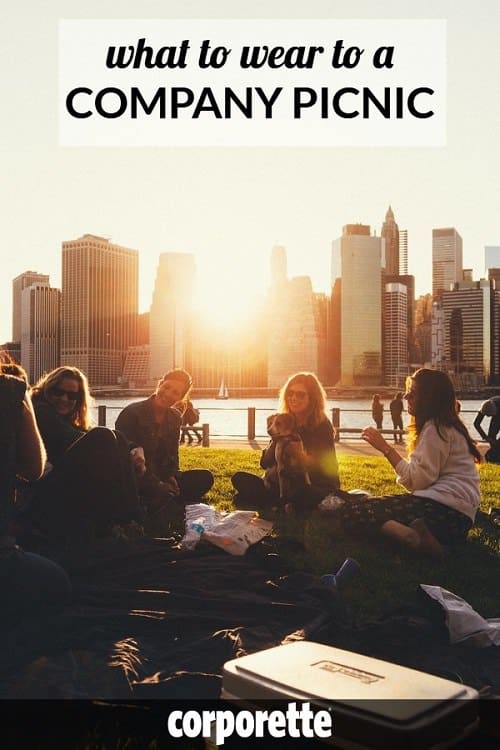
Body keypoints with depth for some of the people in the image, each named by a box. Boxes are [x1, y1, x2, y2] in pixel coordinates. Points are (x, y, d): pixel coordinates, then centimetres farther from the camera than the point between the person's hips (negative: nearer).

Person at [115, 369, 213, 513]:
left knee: (204, 478, -10)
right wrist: (156, 484, -24)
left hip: (161, 477, 7)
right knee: (163, 493, -36)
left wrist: (171, 478, -11)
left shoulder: (174, 418, 7)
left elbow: (172, 456, 11)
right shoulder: (132, 413, -14)